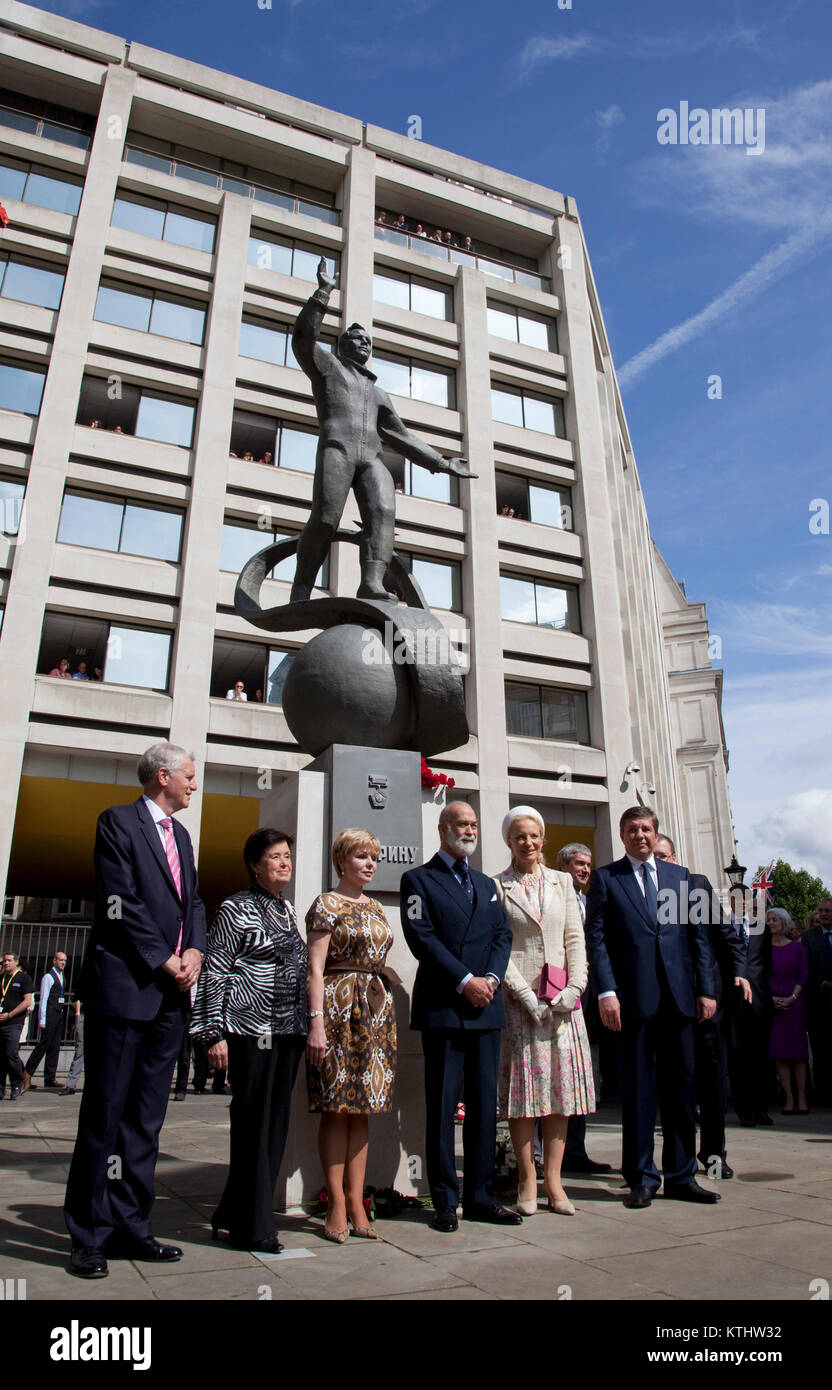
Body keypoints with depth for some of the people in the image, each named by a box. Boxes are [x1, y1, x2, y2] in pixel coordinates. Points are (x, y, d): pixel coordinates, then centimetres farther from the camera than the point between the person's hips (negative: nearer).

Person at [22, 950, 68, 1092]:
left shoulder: (62, 977, 17)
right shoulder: (48, 977, -6)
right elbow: (43, 999, -11)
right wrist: (42, 1020, -15)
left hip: (59, 1014, 8)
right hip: (49, 1015, -8)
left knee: (55, 1047, 7)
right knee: (43, 1045, -8)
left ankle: (50, 1078, 11)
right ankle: (27, 1074, 3)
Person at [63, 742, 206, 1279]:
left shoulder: (181, 835, 19)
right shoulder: (118, 822, -5)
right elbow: (122, 903, -12)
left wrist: (195, 951, -1)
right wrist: (166, 961, -12)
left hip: (171, 994, 7)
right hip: (125, 988, -7)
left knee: (147, 1117, 11)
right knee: (106, 1114, 2)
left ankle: (131, 1229, 20)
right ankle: (91, 1237, 13)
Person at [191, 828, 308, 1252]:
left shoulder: (287, 909, 15)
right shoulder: (235, 909, -6)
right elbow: (215, 972, -8)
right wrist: (215, 1034, -12)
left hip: (289, 1030, 8)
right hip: (251, 1030, -7)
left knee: (276, 1123, 11)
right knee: (253, 1124, 0)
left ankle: (233, 1214, 26)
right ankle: (253, 1228, 13)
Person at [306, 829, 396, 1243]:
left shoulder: (375, 908, 16)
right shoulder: (326, 905, -4)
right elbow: (315, 968, -9)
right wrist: (316, 1022, -17)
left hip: (375, 1011, 7)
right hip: (338, 1008, -6)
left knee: (363, 1108, 8)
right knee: (336, 1107, -1)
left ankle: (356, 1203, 14)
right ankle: (337, 1205, 8)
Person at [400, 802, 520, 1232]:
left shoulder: (487, 884, 19)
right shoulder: (419, 879, 1)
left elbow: (503, 935, 10)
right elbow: (422, 938, -10)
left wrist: (492, 978, -7)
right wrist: (465, 981, -15)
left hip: (486, 1006, 6)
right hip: (442, 1007, -5)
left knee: (485, 1103, 9)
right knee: (442, 1105, 1)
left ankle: (480, 1197, 19)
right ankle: (445, 1201, 11)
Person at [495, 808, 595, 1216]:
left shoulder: (562, 882, 11)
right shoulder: (496, 887, -1)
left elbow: (575, 938, 8)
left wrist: (575, 986, -5)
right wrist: (526, 994, -12)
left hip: (562, 998, 3)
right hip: (517, 997, -3)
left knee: (561, 1085, 4)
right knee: (523, 1084, 0)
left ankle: (553, 1179, 13)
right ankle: (528, 1181, 11)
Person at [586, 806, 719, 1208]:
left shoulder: (681, 876, 13)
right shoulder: (604, 879, 3)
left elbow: (698, 936, 12)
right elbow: (596, 937, -2)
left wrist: (706, 989, 5)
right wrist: (606, 991, -11)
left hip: (678, 995, 3)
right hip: (633, 997, -3)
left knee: (680, 1084, 9)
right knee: (637, 1088, 4)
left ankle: (681, 1176, 22)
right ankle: (641, 1178, 16)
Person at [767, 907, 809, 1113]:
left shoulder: (796, 947, 5)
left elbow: (804, 976, 2)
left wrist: (791, 998, -9)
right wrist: (771, 998, -8)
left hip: (794, 1001, -1)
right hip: (771, 1003, 1)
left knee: (798, 1051, 1)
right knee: (778, 1052, -1)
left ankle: (802, 1099, 6)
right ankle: (789, 1099, 4)